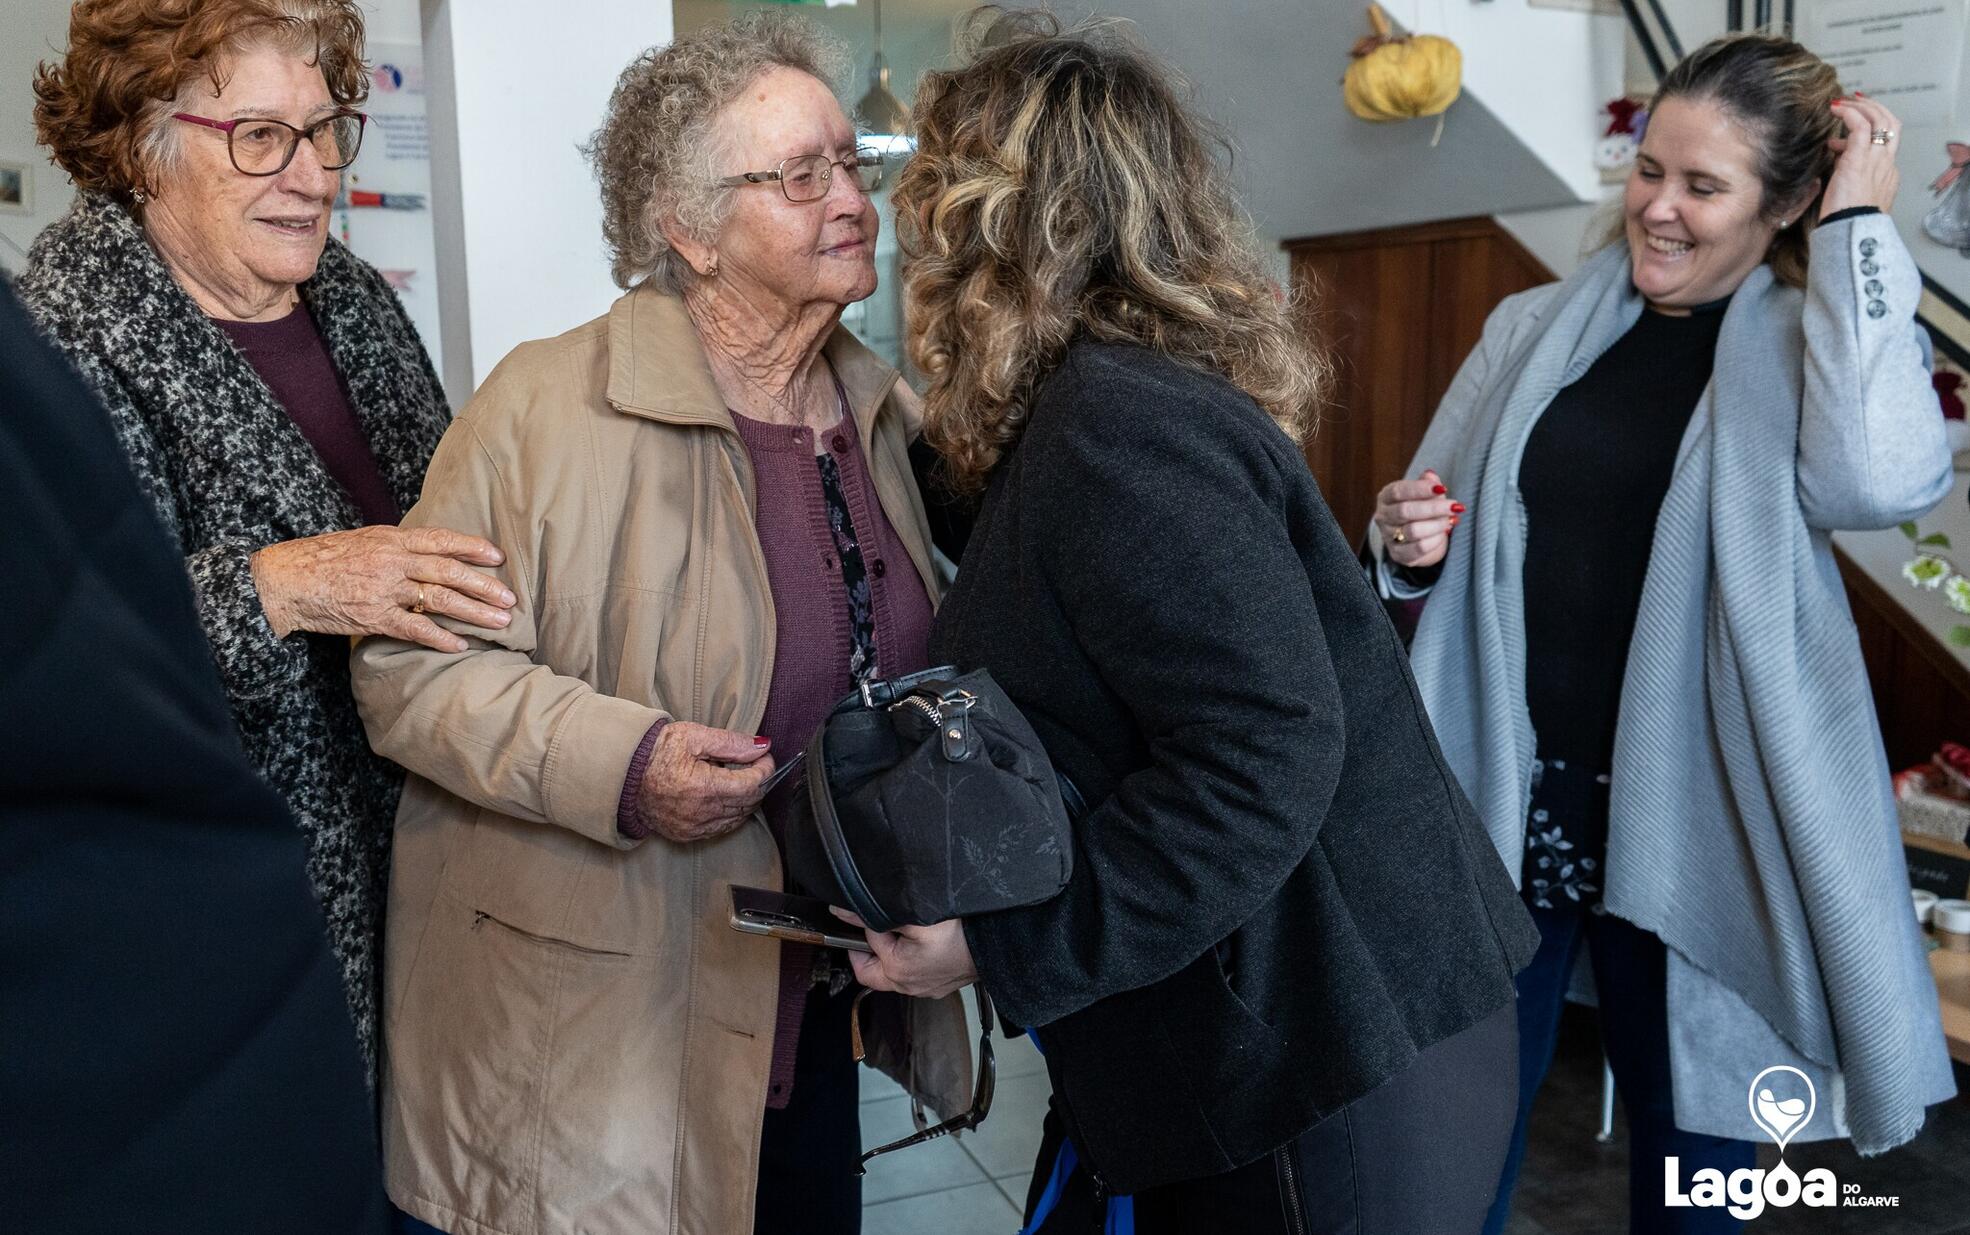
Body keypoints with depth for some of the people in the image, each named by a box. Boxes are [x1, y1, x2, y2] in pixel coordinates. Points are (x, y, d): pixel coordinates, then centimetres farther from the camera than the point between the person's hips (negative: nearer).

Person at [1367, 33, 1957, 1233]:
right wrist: (1408, 542, -10)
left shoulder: (1817, 346, -3)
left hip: (1687, 820, -2)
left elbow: (1882, 477, -27)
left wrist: (1858, 229, -18)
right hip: (1504, 794, 2)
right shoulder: (1534, 329, 4)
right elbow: (1440, 549, 14)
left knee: (1691, 1124, 17)